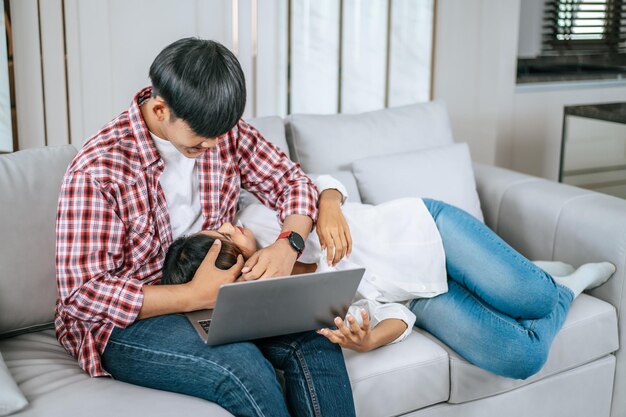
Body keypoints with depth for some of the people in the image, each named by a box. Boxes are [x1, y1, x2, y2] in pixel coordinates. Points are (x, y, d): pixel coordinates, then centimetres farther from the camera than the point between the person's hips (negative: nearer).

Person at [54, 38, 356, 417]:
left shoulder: (224, 132, -4)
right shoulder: (98, 170, -21)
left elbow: (292, 180, 5)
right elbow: (82, 293, -21)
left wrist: (287, 244, -18)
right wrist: (194, 295, -28)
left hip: (214, 293, 5)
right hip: (126, 319, -5)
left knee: (315, 340, -20)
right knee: (244, 367, -31)